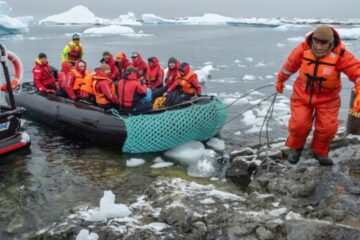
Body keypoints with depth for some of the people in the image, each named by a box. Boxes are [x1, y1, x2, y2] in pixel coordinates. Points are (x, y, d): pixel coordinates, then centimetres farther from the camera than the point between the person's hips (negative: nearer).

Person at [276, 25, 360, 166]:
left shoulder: (341, 55, -21)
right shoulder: (303, 49, -15)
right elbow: (289, 65, 2)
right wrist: (280, 80, 16)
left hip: (327, 98, 0)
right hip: (302, 94, 0)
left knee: (328, 128, -7)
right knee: (299, 124, -12)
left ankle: (320, 152, 24)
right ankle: (295, 147, 20)